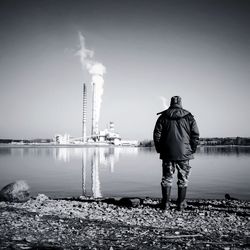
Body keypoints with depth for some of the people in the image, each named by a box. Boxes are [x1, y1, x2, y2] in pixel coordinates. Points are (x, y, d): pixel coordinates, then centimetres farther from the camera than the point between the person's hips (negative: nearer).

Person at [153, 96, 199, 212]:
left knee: (167, 179, 8)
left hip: (167, 154, 1)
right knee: (183, 179, 9)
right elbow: (195, 135, 0)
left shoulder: (163, 117, 3)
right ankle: (181, 204, 13)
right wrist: (192, 150, 9)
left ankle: (166, 204, 10)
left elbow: (157, 134, 2)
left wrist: (160, 150, 11)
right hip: (184, 154, 0)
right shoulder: (189, 117, 2)